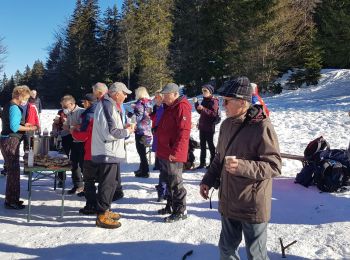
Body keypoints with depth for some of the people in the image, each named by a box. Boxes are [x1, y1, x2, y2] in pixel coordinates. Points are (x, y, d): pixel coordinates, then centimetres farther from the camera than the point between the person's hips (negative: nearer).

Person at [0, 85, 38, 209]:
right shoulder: (14, 108, -15)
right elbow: (14, 127, -23)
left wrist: (24, 126, 14)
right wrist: (28, 128, -13)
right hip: (11, 141, -10)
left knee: (12, 170, 17)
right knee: (13, 171, -4)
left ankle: (11, 199, 26)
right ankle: (11, 201, 3)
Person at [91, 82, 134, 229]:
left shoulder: (108, 105, 15)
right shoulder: (107, 106, -18)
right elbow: (110, 133, -23)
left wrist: (124, 129, 8)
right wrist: (127, 131, -10)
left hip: (110, 152, 11)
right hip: (107, 153, -11)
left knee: (110, 183, 19)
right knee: (107, 184, -3)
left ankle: (105, 210, 31)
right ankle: (102, 216, 6)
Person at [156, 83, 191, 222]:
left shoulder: (182, 107, -15)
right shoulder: (169, 107, 17)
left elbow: (184, 132, -23)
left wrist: (175, 152, -26)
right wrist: (160, 148, 21)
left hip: (173, 154, -10)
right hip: (164, 152, 10)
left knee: (175, 182, -2)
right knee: (168, 181, 18)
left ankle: (180, 210, 9)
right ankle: (171, 206, 30)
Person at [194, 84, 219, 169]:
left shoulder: (214, 101, -12)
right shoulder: (204, 100, 12)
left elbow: (214, 114, -21)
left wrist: (203, 108, -27)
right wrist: (197, 105, 3)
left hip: (209, 127, -8)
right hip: (202, 126, 8)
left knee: (210, 144, 1)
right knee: (202, 144, 13)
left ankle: (212, 162, 11)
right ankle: (202, 162, 22)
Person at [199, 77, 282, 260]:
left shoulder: (262, 127, -19)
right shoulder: (227, 124, 4)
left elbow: (274, 166, -21)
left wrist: (241, 166, -32)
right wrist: (208, 180, 10)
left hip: (253, 206, -7)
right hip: (228, 202, 7)